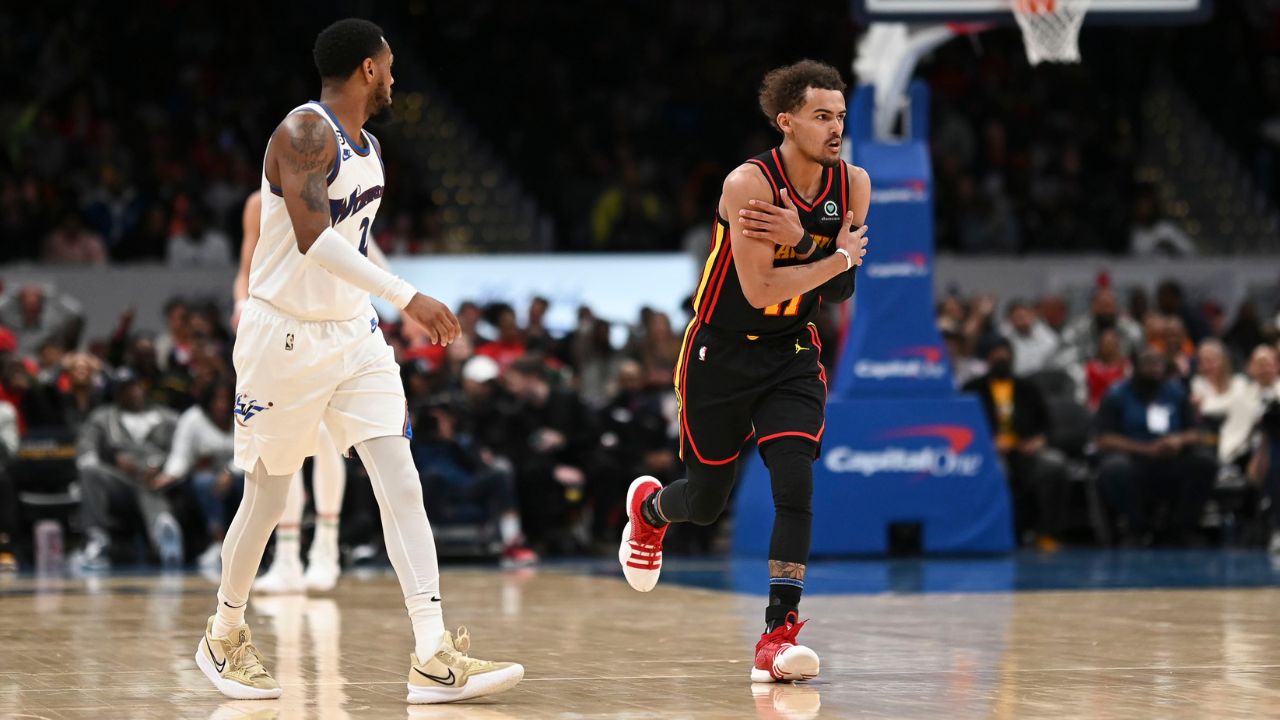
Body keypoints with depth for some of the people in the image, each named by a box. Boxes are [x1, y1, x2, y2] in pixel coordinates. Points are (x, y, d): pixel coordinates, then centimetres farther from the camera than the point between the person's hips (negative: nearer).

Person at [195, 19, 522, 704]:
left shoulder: (366, 146, 11)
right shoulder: (304, 133, -18)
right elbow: (313, 237, -30)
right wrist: (408, 298, -34)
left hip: (353, 335, 7)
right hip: (284, 338, -7)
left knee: (401, 486, -7)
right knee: (267, 496, 7)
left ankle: (434, 659, -15)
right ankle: (224, 635, 29)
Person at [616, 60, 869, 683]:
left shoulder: (853, 185, -6)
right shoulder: (749, 183, -23)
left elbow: (841, 290, -6)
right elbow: (759, 290, -27)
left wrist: (800, 240, -23)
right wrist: (838, 258, -21)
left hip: (791, 357, 3)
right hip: (721, 355, -3)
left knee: (796, 488, -16)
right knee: (705, 503, 11)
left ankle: (779, 636, -15)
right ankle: (648, 507, 48)